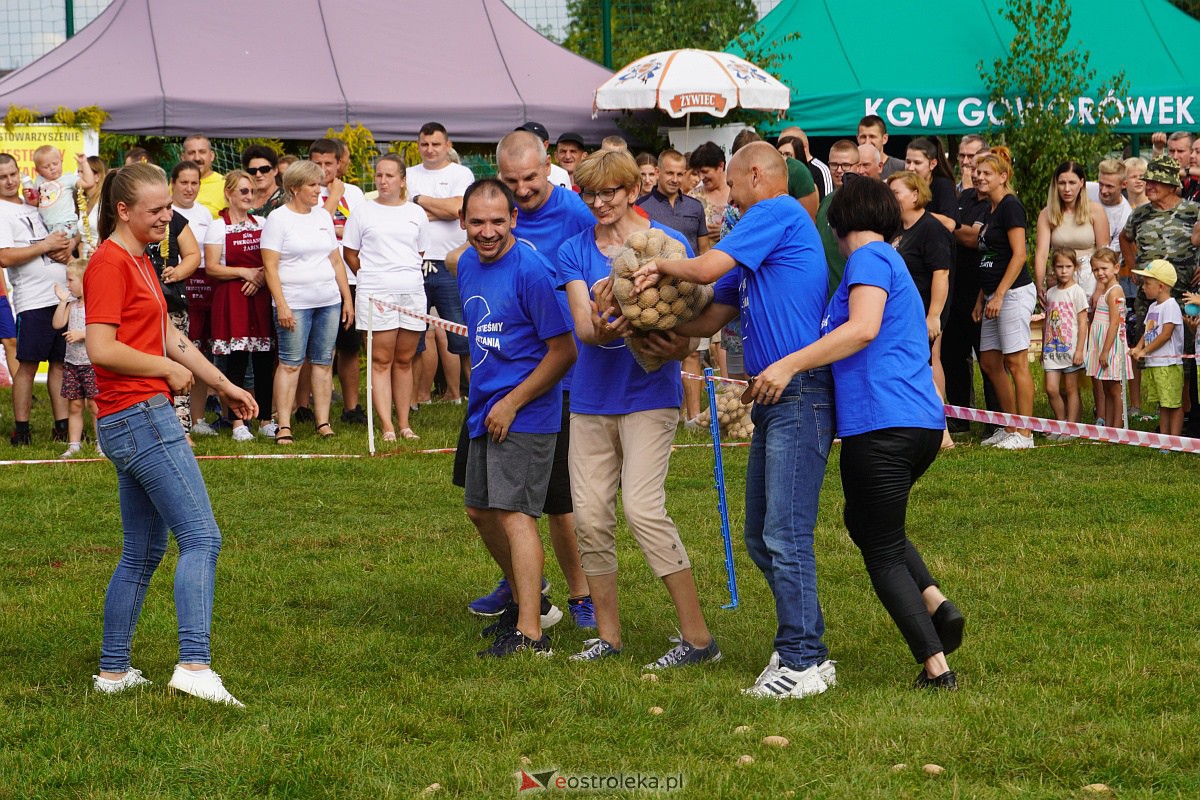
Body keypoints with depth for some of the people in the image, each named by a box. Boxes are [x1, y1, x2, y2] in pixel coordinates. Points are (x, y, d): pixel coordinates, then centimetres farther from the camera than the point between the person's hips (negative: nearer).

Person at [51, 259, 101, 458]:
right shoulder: (72, 305, 11)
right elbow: (58, 324, 1)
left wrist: (82, 334, -21)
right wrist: (62, 301, -3)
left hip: (92, 363, -6)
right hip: (72, 362, 6)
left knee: (94, 403, -5)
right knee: (74, 405, 8)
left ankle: (101, 443, 2)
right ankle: (74, 444, 13)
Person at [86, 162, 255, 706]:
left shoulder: (139, 262, 18)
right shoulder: (109, 263, -12)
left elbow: (167, 339, 24)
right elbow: (101, 349, -21)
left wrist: (224, 385, 21)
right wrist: (168, 369, -11)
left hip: (143, 419, 10)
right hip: (140, 416, -10)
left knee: (143, 551, 14)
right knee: (201, 538, -15)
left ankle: (113, 672, 19)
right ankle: (195, 666, -23)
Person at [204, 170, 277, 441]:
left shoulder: (260, 224, 14)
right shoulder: (218, 226, 1)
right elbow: (212, 267, -6)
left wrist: (262, 276, -5)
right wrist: (245, 272, -13)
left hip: (261, 297, 4)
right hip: (232, 300, -4)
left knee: (265, 362, 3)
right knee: (237, 363, -4)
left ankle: (266, 421, 10)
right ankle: (238, 423, 0)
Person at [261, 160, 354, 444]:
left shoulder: (323, 217, 14)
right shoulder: (279, 218, -3)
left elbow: (336, 261, 18)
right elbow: (270, 266, -8)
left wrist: (347, 298, 13)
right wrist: (281, 305, -15)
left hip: (329, 302, 5)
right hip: (295, 303, -5)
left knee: (324, 362, 5)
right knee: (290, 363, -6)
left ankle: (323, 422, 9)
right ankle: (284, 426, -5)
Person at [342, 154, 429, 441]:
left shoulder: (416, 213, 11)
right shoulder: (363, 212, 4)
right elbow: (350, 253, 8)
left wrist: (405, 274, 11)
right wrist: (370, 276, 5)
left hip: (412, 291, 3)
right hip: (376, 295, -2)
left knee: (404, 361, 7)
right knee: (381, 361, -3)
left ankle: (404, 424, 11)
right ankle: (387, 427, -6)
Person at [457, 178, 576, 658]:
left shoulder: (530, 271, -18)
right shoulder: (467, 265, 7)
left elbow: (564, 351, -17)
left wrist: (512, 402, -17)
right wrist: (480, 396, 16)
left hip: (525, 413, -9)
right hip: (484, 410, 9)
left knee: (515, 513, -15)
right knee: (481, 510, 17)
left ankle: (530, 633, -17)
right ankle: (531, 601, 34)